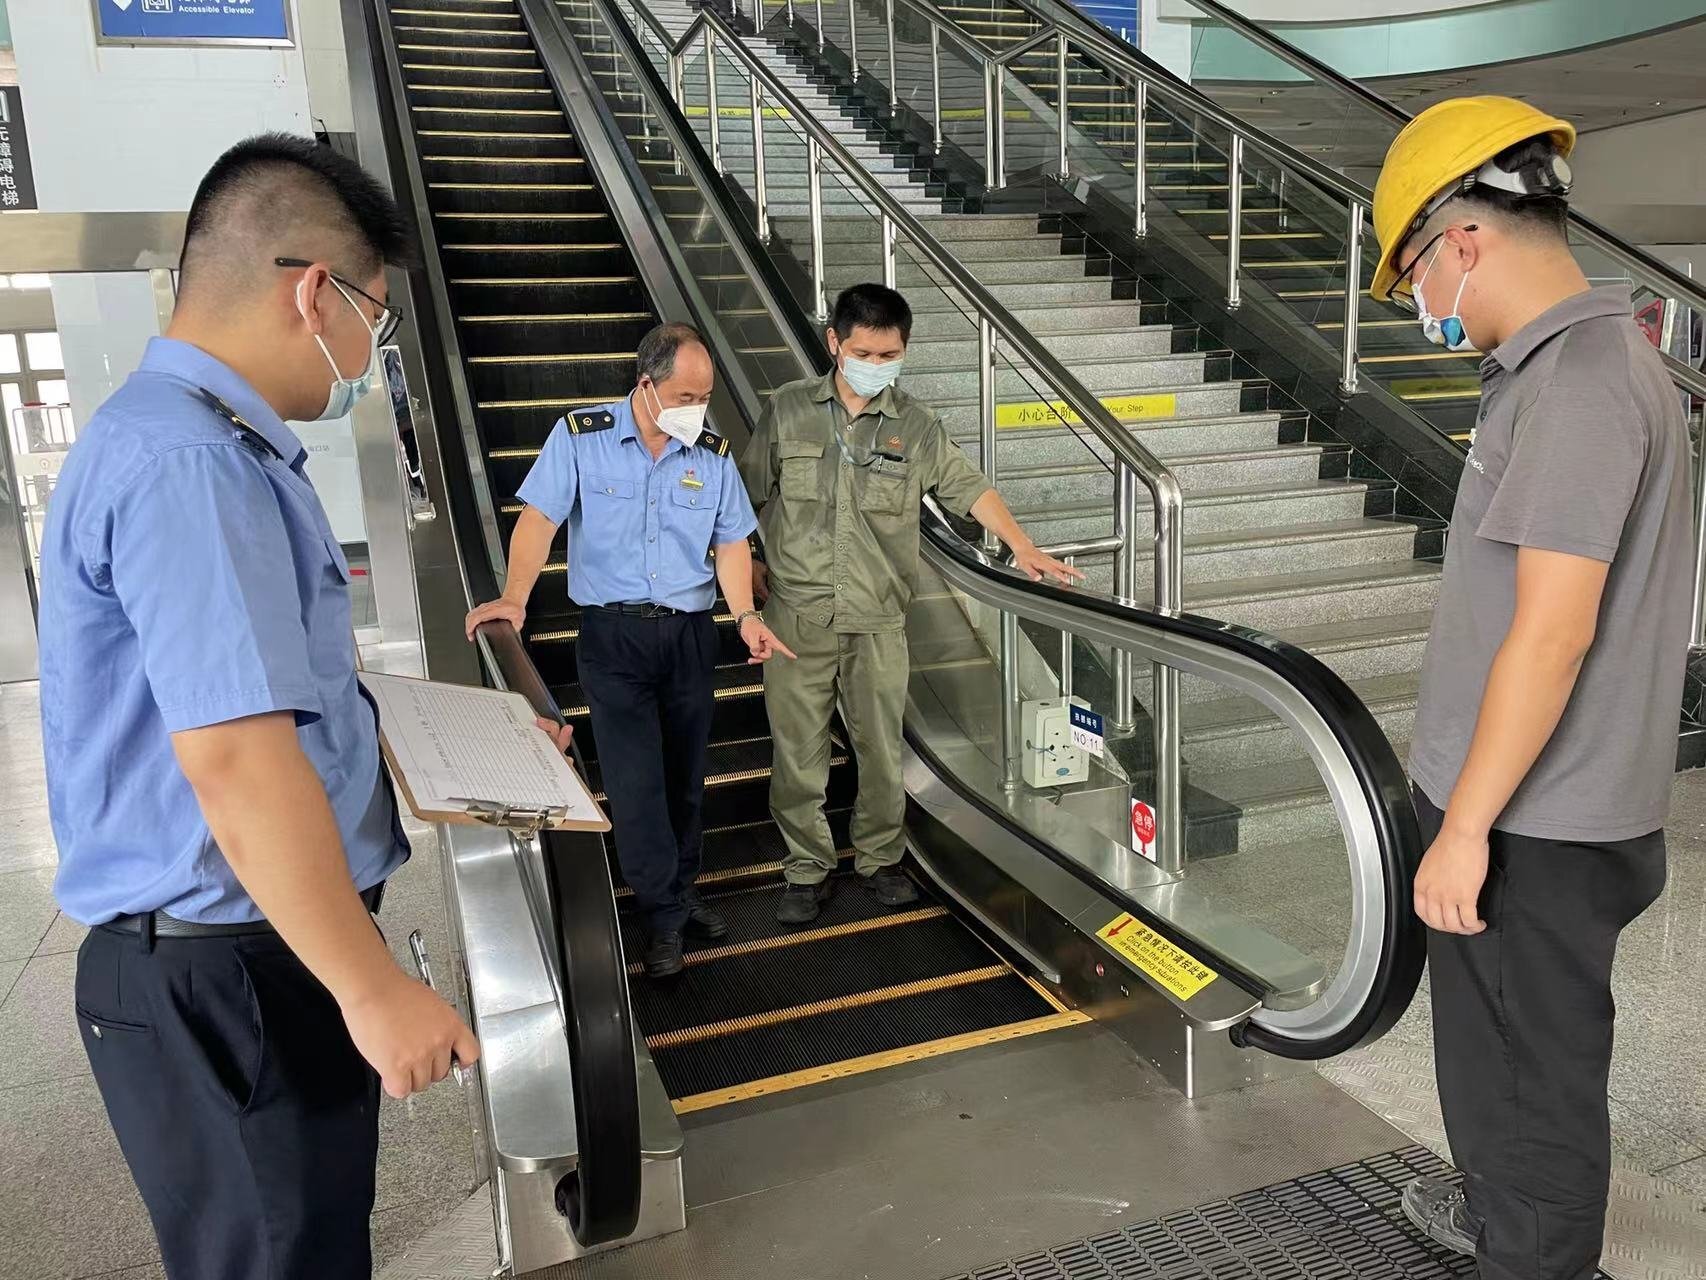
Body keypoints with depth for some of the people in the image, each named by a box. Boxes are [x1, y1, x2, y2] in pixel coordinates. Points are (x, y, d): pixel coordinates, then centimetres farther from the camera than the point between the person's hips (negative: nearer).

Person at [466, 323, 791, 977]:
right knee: (636, 781, -6)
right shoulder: (580, 438, -5)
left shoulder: (712, 453, 5)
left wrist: (746, 616, -9)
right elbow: (540, 519, -11)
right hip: (613, 635, -3)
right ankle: (665, 917, 7)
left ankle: (679, 892, 30)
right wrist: (514, 598, -26)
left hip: (690, 634, 4)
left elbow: (731, 543, 6)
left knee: (685, 776, 12)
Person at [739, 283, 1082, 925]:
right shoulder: (788, 410, 2)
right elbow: (748, 493, 11)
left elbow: (969, 488, 10)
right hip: (796, 614, 0)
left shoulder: (917, 426, 3)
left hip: (878, 619, 1)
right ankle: (807, 871, 19)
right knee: (798, 751, 4)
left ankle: (879, 859, 28)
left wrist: (1022, 546, 1)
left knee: (881, 749, 8)